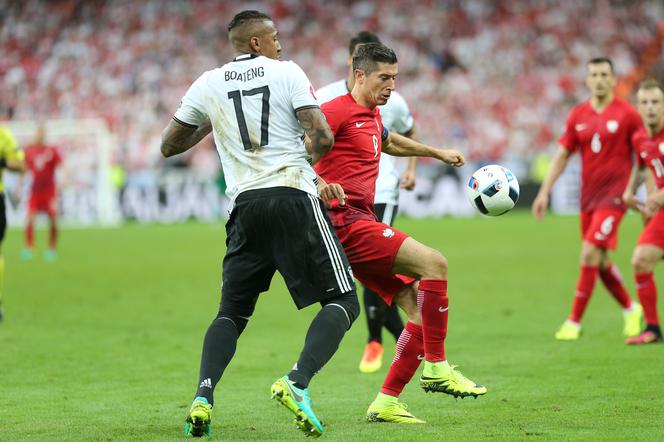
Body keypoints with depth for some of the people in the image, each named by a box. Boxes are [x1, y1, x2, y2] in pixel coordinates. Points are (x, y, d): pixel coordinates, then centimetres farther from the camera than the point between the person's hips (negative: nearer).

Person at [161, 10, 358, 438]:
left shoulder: (208, 85, 11)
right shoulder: (288, 72, 2)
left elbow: (169, 146, 19)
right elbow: (322, 138, -8)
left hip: (246, 206, 4)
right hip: (294, 197, -4)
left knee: (232, 311, 16)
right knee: (343, 302, 2)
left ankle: (203, 397, -6)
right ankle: (297, 382, -20)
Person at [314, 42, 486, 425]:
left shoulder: (372, 117, 22)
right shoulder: (338, 111, -8)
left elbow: (390, 141, 45)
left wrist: (438, 153, 50)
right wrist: (319, 182, -34)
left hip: (363, 224, 10)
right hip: (346, 221, -10)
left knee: (421, 309, 1)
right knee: (434, 263, -21)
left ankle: (387, 403, 2)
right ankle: (436, 368, -15)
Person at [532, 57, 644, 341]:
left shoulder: (626, 114, -6)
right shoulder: (578, 116, 6)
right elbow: (562, 155, 10)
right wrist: (544, 192, 3)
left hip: (613, 196, -5)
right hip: (588, 197, 5)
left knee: (590, 254, -15)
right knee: (600, 262, 10)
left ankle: (574, 322, -9)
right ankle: (631, 309, 31)